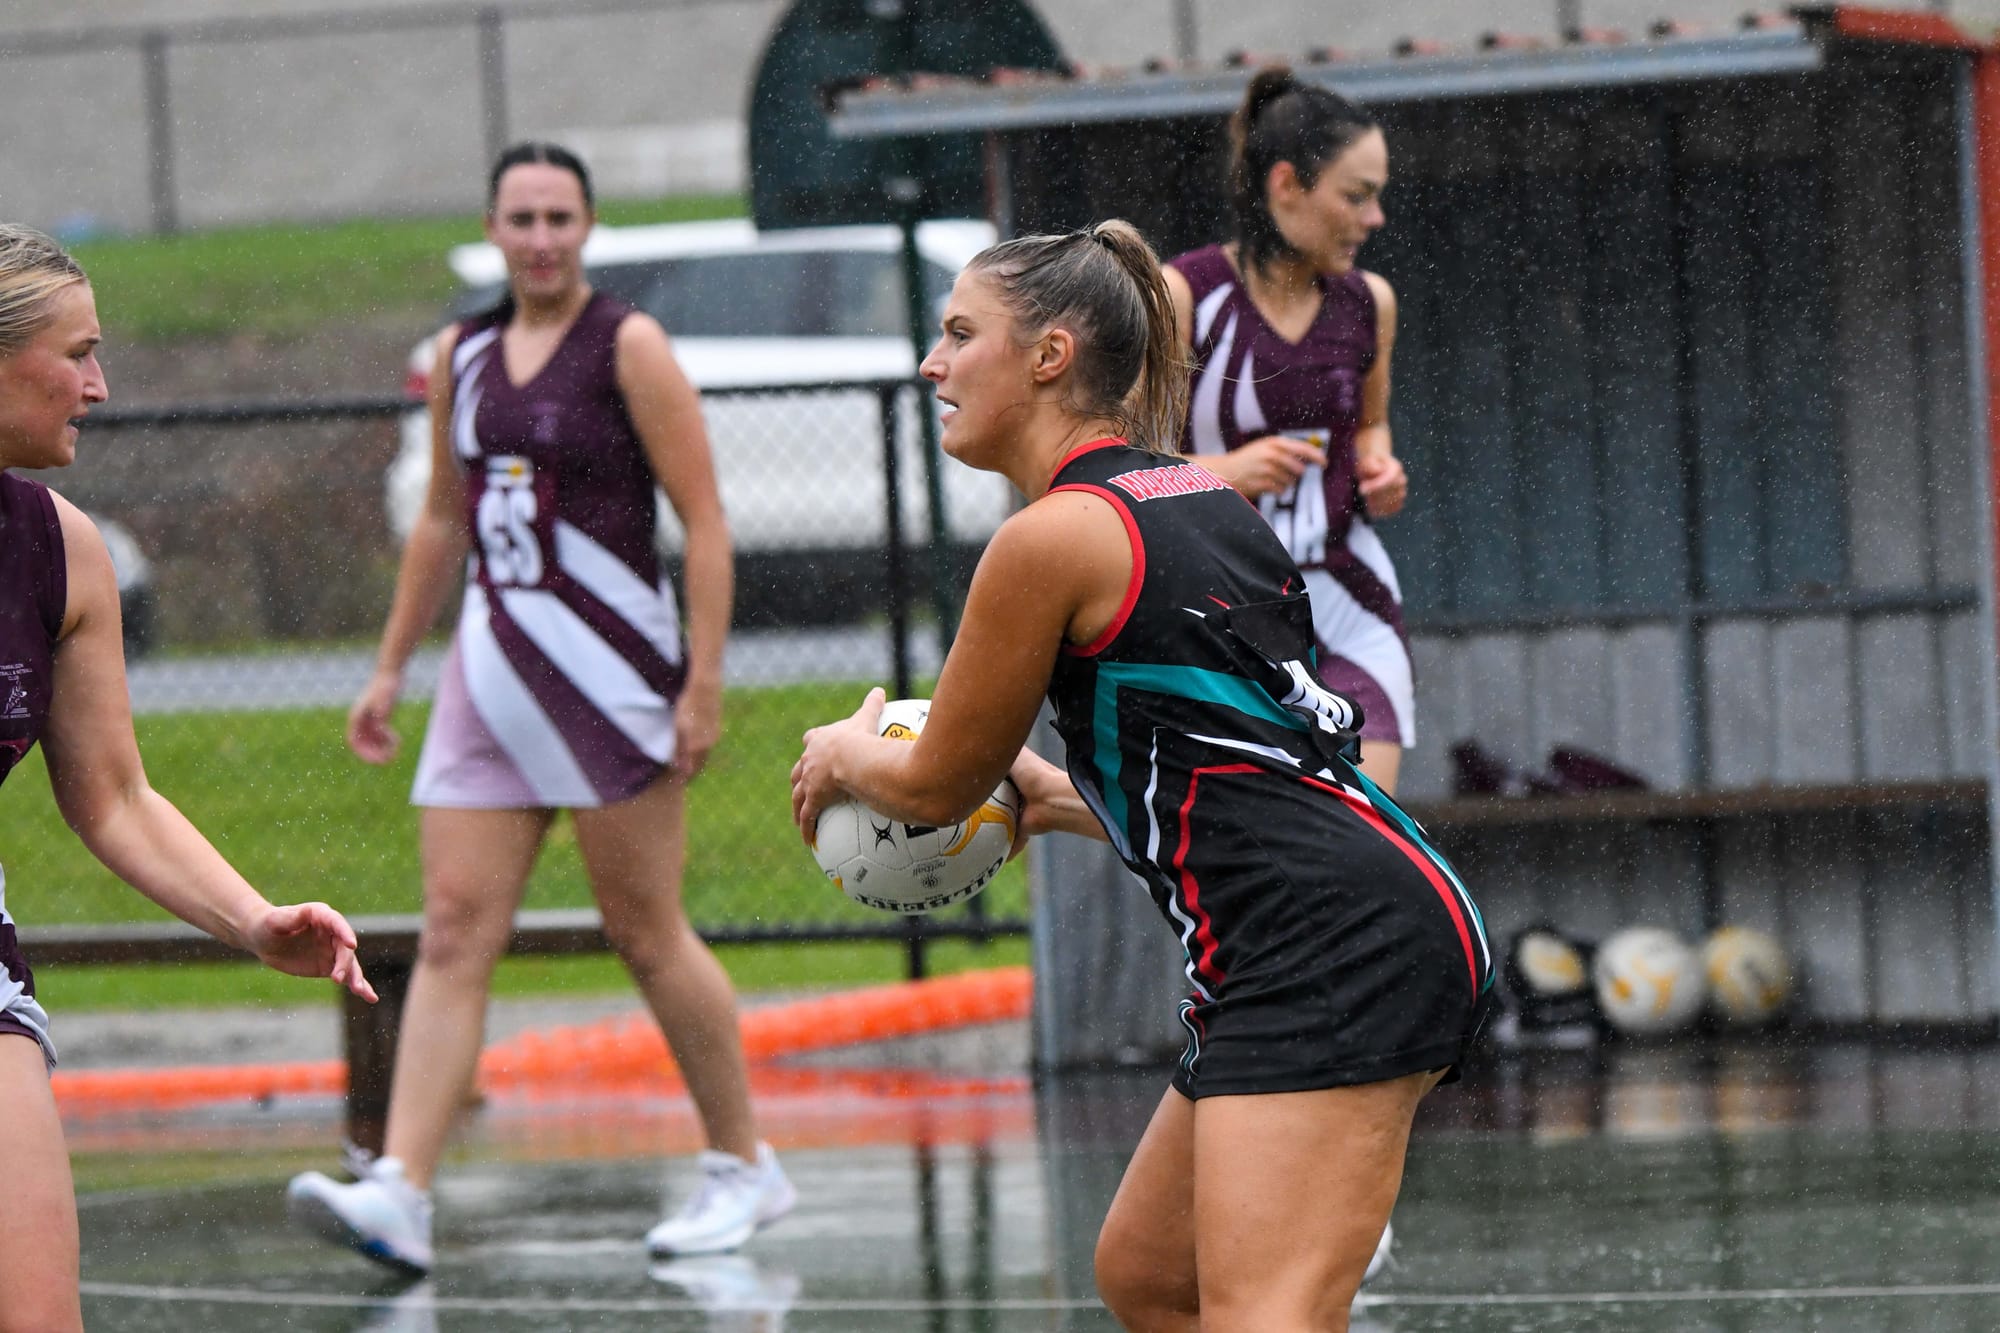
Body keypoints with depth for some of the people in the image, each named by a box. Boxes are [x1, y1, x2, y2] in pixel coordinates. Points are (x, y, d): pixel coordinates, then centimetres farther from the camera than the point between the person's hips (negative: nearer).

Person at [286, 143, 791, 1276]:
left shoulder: (628, 346, -5)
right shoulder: (463, 353, 13)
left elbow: (706, 521, -7)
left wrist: (706, 683, -14)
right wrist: (392, 666, 20)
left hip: (609, 662, -5)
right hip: (491, 665, 6)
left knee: (649, 934, 1)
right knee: (455, 930, -4)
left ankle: (746, 1169, 15)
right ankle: (401, 1194, -12)